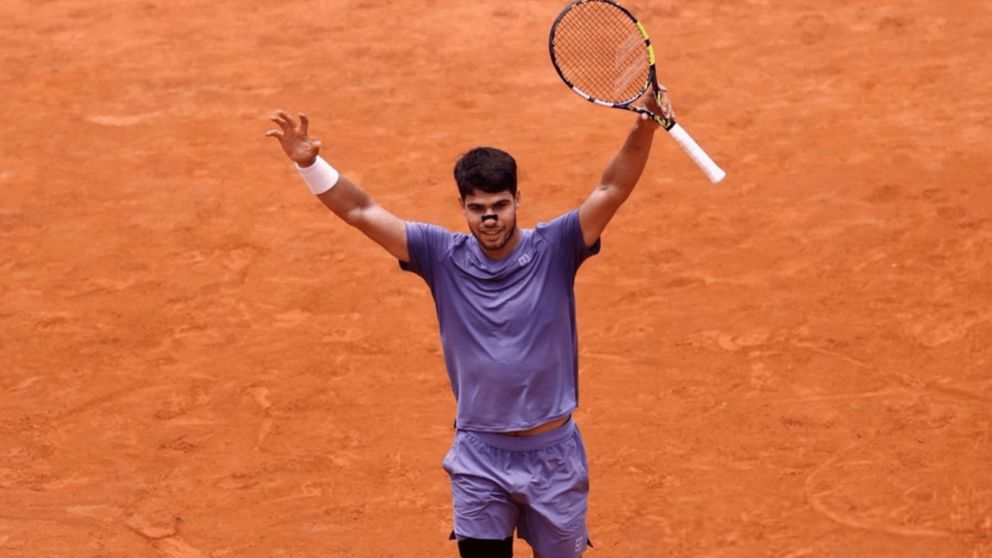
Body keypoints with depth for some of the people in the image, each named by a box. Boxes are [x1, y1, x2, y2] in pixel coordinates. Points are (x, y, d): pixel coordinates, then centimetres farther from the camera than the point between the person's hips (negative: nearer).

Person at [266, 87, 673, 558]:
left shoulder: (553, 249, -7)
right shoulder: (443, 257, -4)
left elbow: (611, 190, -17)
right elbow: (361, 213, -6)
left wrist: (644, 127, -32)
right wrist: (309, 163, -20)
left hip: (552, 453, 0)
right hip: (479, 457, 0)